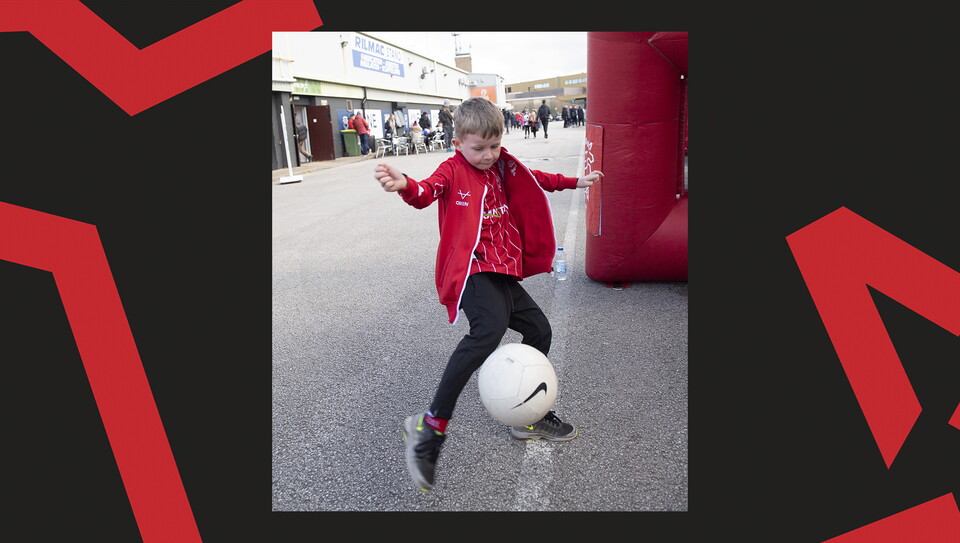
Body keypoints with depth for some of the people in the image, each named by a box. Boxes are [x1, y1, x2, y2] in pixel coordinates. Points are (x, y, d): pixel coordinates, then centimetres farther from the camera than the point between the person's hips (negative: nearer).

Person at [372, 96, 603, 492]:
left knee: (539, 329, 13)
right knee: (490, 327, -34)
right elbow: (428, 192, -25)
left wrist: (574, 182, 39)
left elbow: (535, 179, 33)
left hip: (501, 271, 9)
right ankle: (431, 426, -27)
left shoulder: (501, 169, 15)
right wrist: (405, 186, -48)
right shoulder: (453, 169, -5)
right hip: (470, 270, -9)